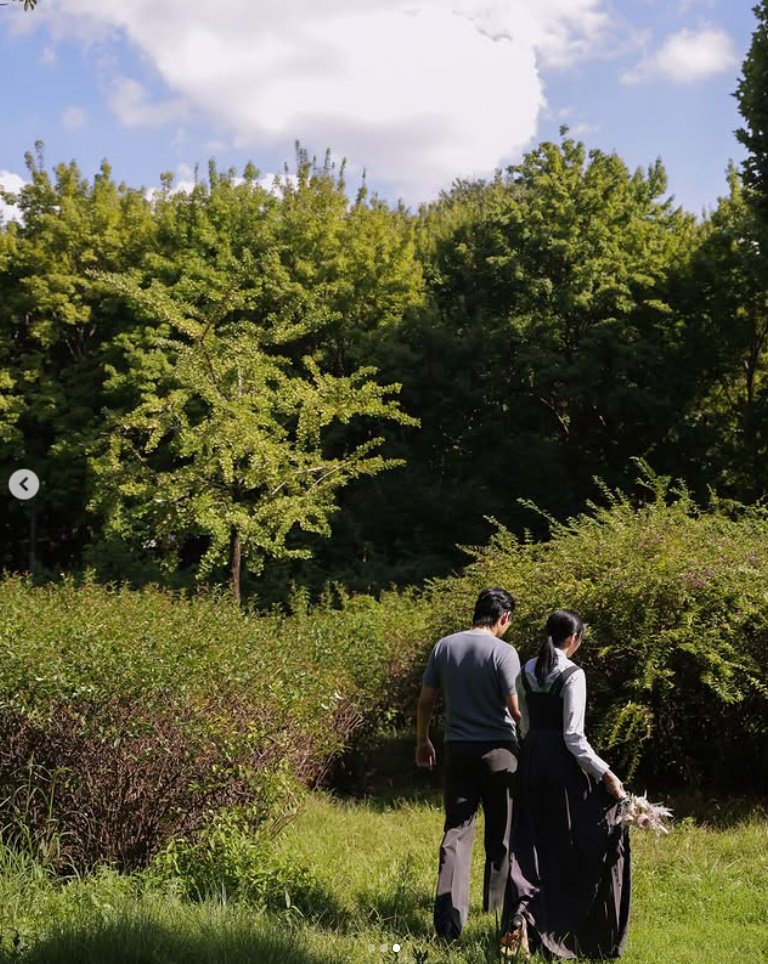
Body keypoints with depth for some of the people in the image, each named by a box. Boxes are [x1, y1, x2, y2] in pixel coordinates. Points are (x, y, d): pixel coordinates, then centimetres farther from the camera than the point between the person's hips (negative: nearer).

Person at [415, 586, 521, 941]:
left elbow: (425, 701, 6)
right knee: (501, 833, 13)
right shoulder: (503, 652, -11)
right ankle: (497, 905, 25)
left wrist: (422, 741, 19)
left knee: (456, 831, 3)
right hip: (498, 751, -3)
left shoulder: (444, 647, 2)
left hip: (458, 750, 3)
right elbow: (516, 709, -13)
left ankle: (449, 915, -8)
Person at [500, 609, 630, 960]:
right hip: (561, 760, -6)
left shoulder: (527, 671, 5)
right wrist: (605, 774, -15)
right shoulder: (572, 674, -14)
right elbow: (574, 737, -18)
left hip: (531, 758, 6)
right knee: (573, 842, 9)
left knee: (531, 843, 10)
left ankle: (521, 911, -7)